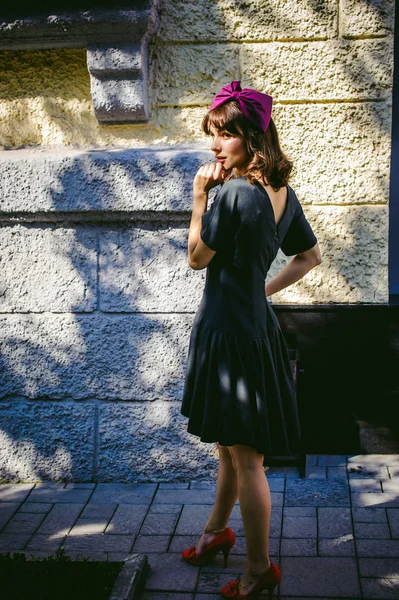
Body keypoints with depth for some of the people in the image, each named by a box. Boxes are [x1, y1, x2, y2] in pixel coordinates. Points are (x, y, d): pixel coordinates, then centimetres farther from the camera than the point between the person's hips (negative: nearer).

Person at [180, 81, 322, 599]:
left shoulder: (235, 193, -22)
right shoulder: (283, 193, 5)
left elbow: (197, 258, -10)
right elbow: (312, 256, 17)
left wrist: (200, 195, -8)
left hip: (229, 329, -9)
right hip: (256, 321, 9)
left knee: (244, 456, 3)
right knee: (231, 445, 23)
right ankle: (217, 531, 43)